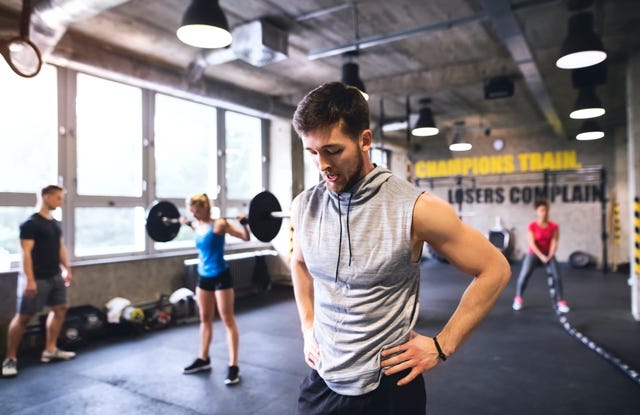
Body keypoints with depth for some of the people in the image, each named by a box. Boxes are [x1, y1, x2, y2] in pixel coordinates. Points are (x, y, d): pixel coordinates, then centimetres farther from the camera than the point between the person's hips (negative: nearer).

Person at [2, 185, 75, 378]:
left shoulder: (55, 224, 11)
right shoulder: (30, 223, -14)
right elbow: (26, 253, -19)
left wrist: (66, 270, 16)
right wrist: (29, 280, -24)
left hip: (54, 276, 9)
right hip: (37, 278, -8)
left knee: (60, 308, 12)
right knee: (23, 317, -1)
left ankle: (50, 350, 23)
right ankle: (10, 358, 10)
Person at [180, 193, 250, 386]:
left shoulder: (219, 224, -15)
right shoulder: (197, 227, 5)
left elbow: (245, 237, -14)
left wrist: (244, 223, -30)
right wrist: (187, 223, 27)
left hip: (221, 277, -7)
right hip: (203, 277, 7)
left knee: (228, 320, -2)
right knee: (205, 319, 17)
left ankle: (233, 366, 3)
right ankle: (203, 359, 33)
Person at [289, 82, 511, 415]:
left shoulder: (415, 208, -19)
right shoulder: (304, 206, -6)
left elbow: (494, 269, -10)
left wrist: (441, 346, -10)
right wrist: (308, 327, 7)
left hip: (388, 387, -3)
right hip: (321, 380, 4)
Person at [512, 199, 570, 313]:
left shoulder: (554, 226, -3)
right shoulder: (532, 226, -10)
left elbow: (554, 242, -6)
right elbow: (532, 243, -14)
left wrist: (550, 256, -17)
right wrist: (541, 256, -21)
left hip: (548, 254, 2)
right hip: (533, 253, -2)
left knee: (556, 277, -13)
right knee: (524, 276, -15)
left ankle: (561, 302, -1)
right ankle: (518, 299, 5)